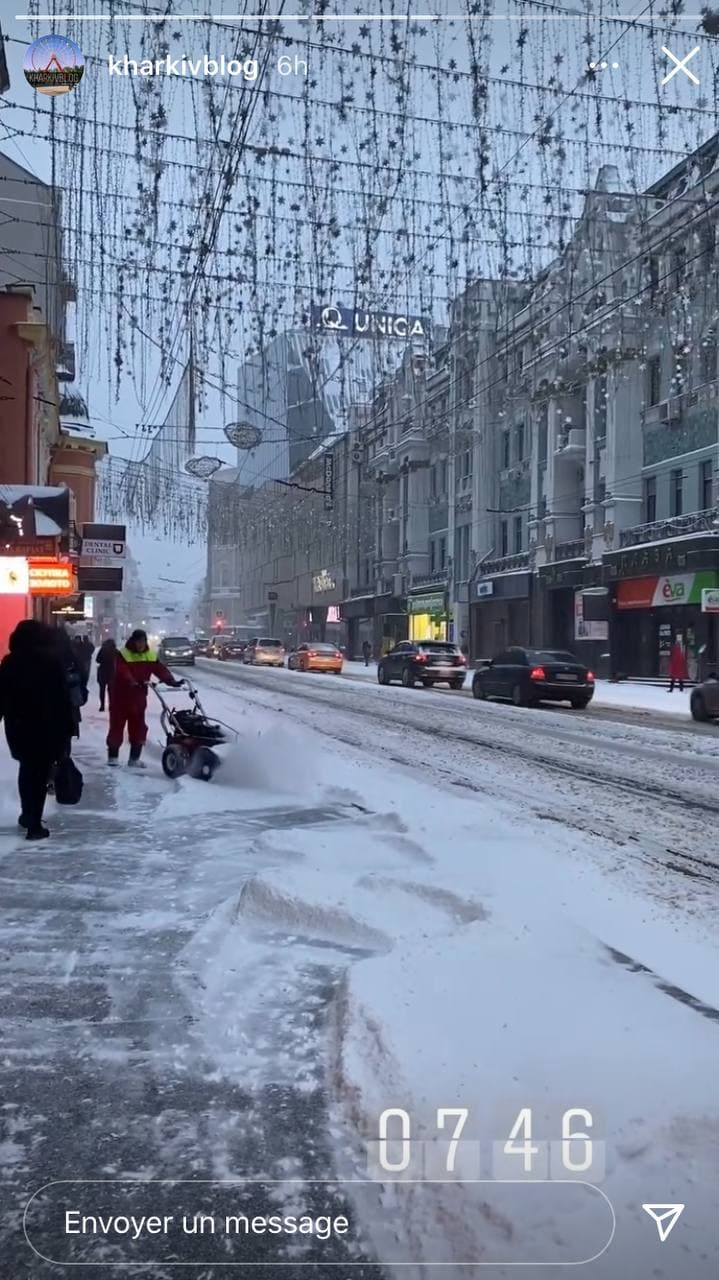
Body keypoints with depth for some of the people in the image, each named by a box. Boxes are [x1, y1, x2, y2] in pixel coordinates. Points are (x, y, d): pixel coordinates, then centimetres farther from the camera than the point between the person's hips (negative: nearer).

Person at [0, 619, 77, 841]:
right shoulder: (51, 659, -9)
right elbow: (63, 696, -10)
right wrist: (69, 724, -5)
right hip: (46, 726, -4)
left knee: (27, 768, 22)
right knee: (40, 772, 1)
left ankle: (27, 814, 33)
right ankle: (34, 825, 0)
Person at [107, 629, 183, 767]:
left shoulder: (151, 656, 0)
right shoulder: (123, 654, -14)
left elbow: (161, 669, -13)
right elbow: (123, 672, -30)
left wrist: (172, 681, -31)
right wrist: (132, 682, -49)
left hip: (138, 696, 4)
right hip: (120, 696, -4)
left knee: (138, 727, 4)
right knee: (117, 726, 3)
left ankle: (134, 758, 12)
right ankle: (112, 756, 13)